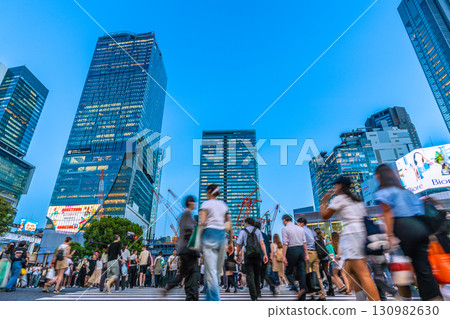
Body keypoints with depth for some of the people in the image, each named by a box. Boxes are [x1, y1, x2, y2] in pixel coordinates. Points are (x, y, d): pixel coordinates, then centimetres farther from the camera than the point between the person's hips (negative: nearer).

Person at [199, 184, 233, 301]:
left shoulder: (206, 204, 1)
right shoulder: (224, 205, 15)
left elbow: (202, 222, -10)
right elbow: (230, 226, 12)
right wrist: (231, 241, 17)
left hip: (210, 233, -5)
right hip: (222, 235, 5)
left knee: (211, 269, -3)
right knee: (218, 269, 13)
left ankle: (215, 299, -5)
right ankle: (209, 297, 25)